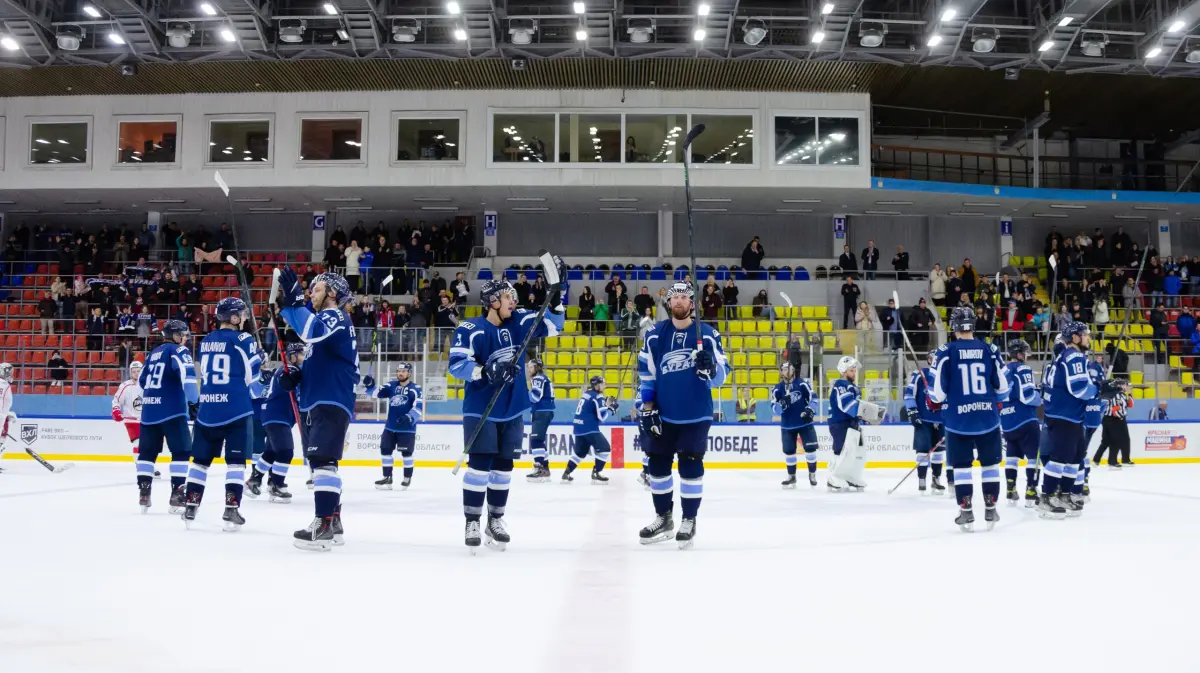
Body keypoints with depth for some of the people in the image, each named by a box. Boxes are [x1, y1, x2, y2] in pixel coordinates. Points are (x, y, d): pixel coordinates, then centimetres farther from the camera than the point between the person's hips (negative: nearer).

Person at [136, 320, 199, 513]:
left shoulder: (153, 353, 19)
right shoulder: (178, 350, -4)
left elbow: (142, 381, 26)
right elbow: (187, 374, -20)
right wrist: (193, 402, -21)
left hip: (149, 409, 7)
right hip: (171, 410, -7)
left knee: (147, 451, 14)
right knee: (182, 451, -1)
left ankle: (143, 493, 12)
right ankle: (177, 494, -6)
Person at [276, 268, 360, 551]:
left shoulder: (336, 317, -8)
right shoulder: (323, 319, 24)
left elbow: (314, 333, -33)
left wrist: (293, 302, -34)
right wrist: (296, 376, 9)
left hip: (331, 402, -11)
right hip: (317, 402, 11)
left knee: (322, 461, -17)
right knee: (320, 462, 14)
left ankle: (323, 527, -20)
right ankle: (333, 524, 21)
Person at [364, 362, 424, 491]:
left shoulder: (415, 389, -8)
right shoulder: (391, 386, 6)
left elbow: (418, 408, -16)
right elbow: (375, 393, -1)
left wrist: (409, 418, -31)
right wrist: (370, 386, -22)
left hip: (407, 428, -5)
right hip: (390, 427, 5)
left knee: (406, 452, 1)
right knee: (386, 450, 7)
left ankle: (407, 478, 18)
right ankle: (387, 478, 18)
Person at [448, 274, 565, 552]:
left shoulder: (518, 323, 2)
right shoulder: (470, 329, -13)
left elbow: (552, 325, 3)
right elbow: (456, 364, -18)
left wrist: (556, 294, -10)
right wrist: (485, 371, -32)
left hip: (513, 410, 5)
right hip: (481, 409, -5)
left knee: (503, 465, 10)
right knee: (479, 463, -9)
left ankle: (496, 520, 22)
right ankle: (472, 522, 2)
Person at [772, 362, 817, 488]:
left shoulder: (802, 383, -3)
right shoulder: (778, 389, -1)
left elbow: (811, 397, 0)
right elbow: (774, 407, -7)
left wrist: (809, 409, -14)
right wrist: (782, 405, -27)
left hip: (805, 422, -1)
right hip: (787, 425, 1)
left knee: (810, 448, -2)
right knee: (788, 451, 5)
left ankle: (812, 474, 14)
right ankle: (791, 476, 18)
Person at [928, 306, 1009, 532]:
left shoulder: (946, 353, -8)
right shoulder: (990, 350, 0)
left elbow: (938, 391, -8)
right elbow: (1002, 387, 4)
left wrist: (935, 401, 14)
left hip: (958, 419, -2)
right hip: (988, 418, 2)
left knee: (962, 465, 8)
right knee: (990, 462, 15)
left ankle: (966, 512, 6)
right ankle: (990, 509, 20)